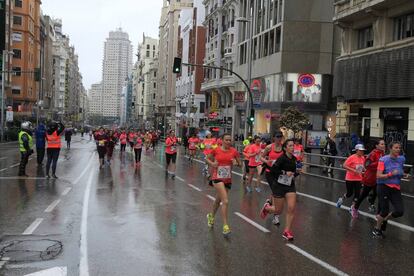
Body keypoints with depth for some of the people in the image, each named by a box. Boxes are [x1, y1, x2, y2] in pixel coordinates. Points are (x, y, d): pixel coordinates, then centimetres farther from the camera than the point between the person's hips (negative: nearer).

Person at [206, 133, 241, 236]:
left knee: (218, 200, 21)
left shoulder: (234, 151, -1)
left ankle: (211, 216, 49)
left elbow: (240, 164, 7)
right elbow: (207, 158, 10)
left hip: (228, 179, 4)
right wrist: (212, 163, -10)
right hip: (217, 178, -4)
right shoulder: (216, 150, -5)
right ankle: (225, 226, -14)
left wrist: (236, 163, -15)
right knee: (225, 201, -18)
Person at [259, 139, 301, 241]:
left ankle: (287, 231, 4)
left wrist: (296, 172, 0)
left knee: (291, 208, -8)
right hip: (279, 185, -5)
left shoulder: (294, 159, 5)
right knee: (278, 211, 5)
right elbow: (272, 170, -23)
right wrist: (285, 173, -25)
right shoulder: (282, 158, -16)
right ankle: (266, 207, 38)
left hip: (290, 186, 5)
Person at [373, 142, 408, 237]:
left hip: (396, 188, 5)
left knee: (400, 211, -7)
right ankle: (377, 229, 24)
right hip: (384, 187, -5)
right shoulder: (383, 160, -12)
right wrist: (391, 174, -28)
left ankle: (384, 219, 25)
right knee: (384, 211, -4)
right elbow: (378, 176, -17)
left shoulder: (401, 159, 4)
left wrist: (404, 175, 3)